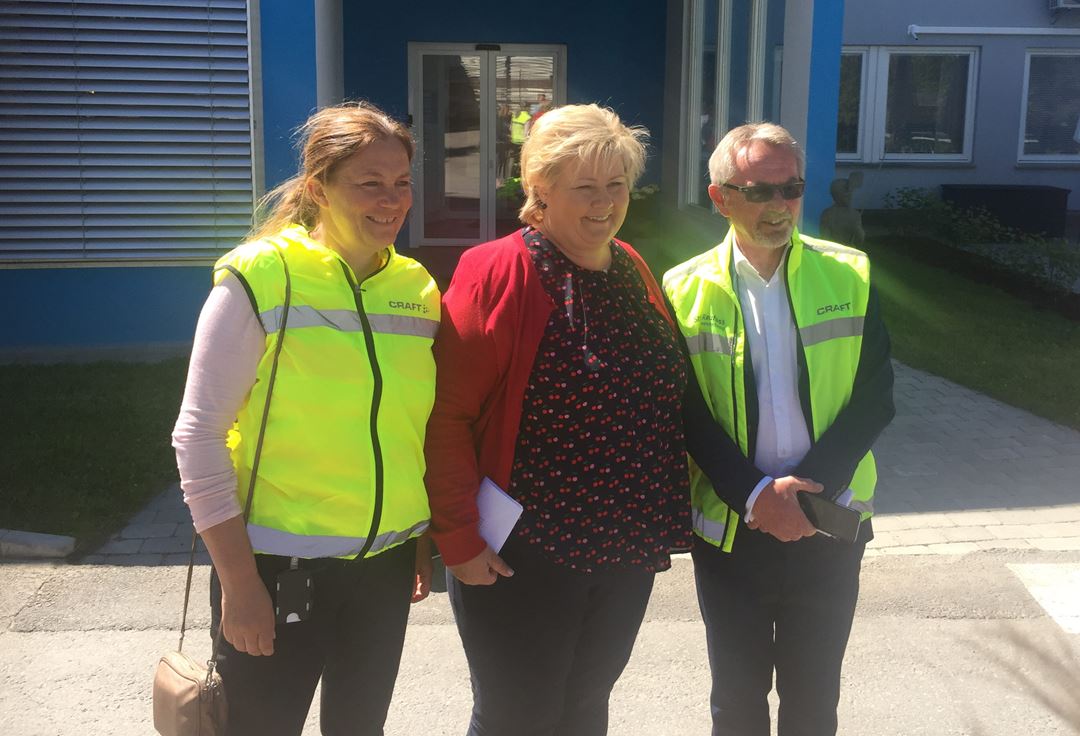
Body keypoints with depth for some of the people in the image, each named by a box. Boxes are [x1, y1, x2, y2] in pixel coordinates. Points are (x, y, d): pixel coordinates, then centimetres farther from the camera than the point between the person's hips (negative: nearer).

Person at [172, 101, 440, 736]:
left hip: (386, 564, 5)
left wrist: (426, 539, 13)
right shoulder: (260, 277, -13)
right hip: (277, 565, -5)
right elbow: (199, 436, -12)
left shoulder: (417, 287, 3)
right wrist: (239, 583, -14)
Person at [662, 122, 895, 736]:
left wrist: (810, 489, -14)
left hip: (828, 528, 1)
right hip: (730, 530, 0)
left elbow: (875, 397, -3)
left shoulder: (850, 276, -1)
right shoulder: (685, 290, -4)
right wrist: (754, 496, -16)